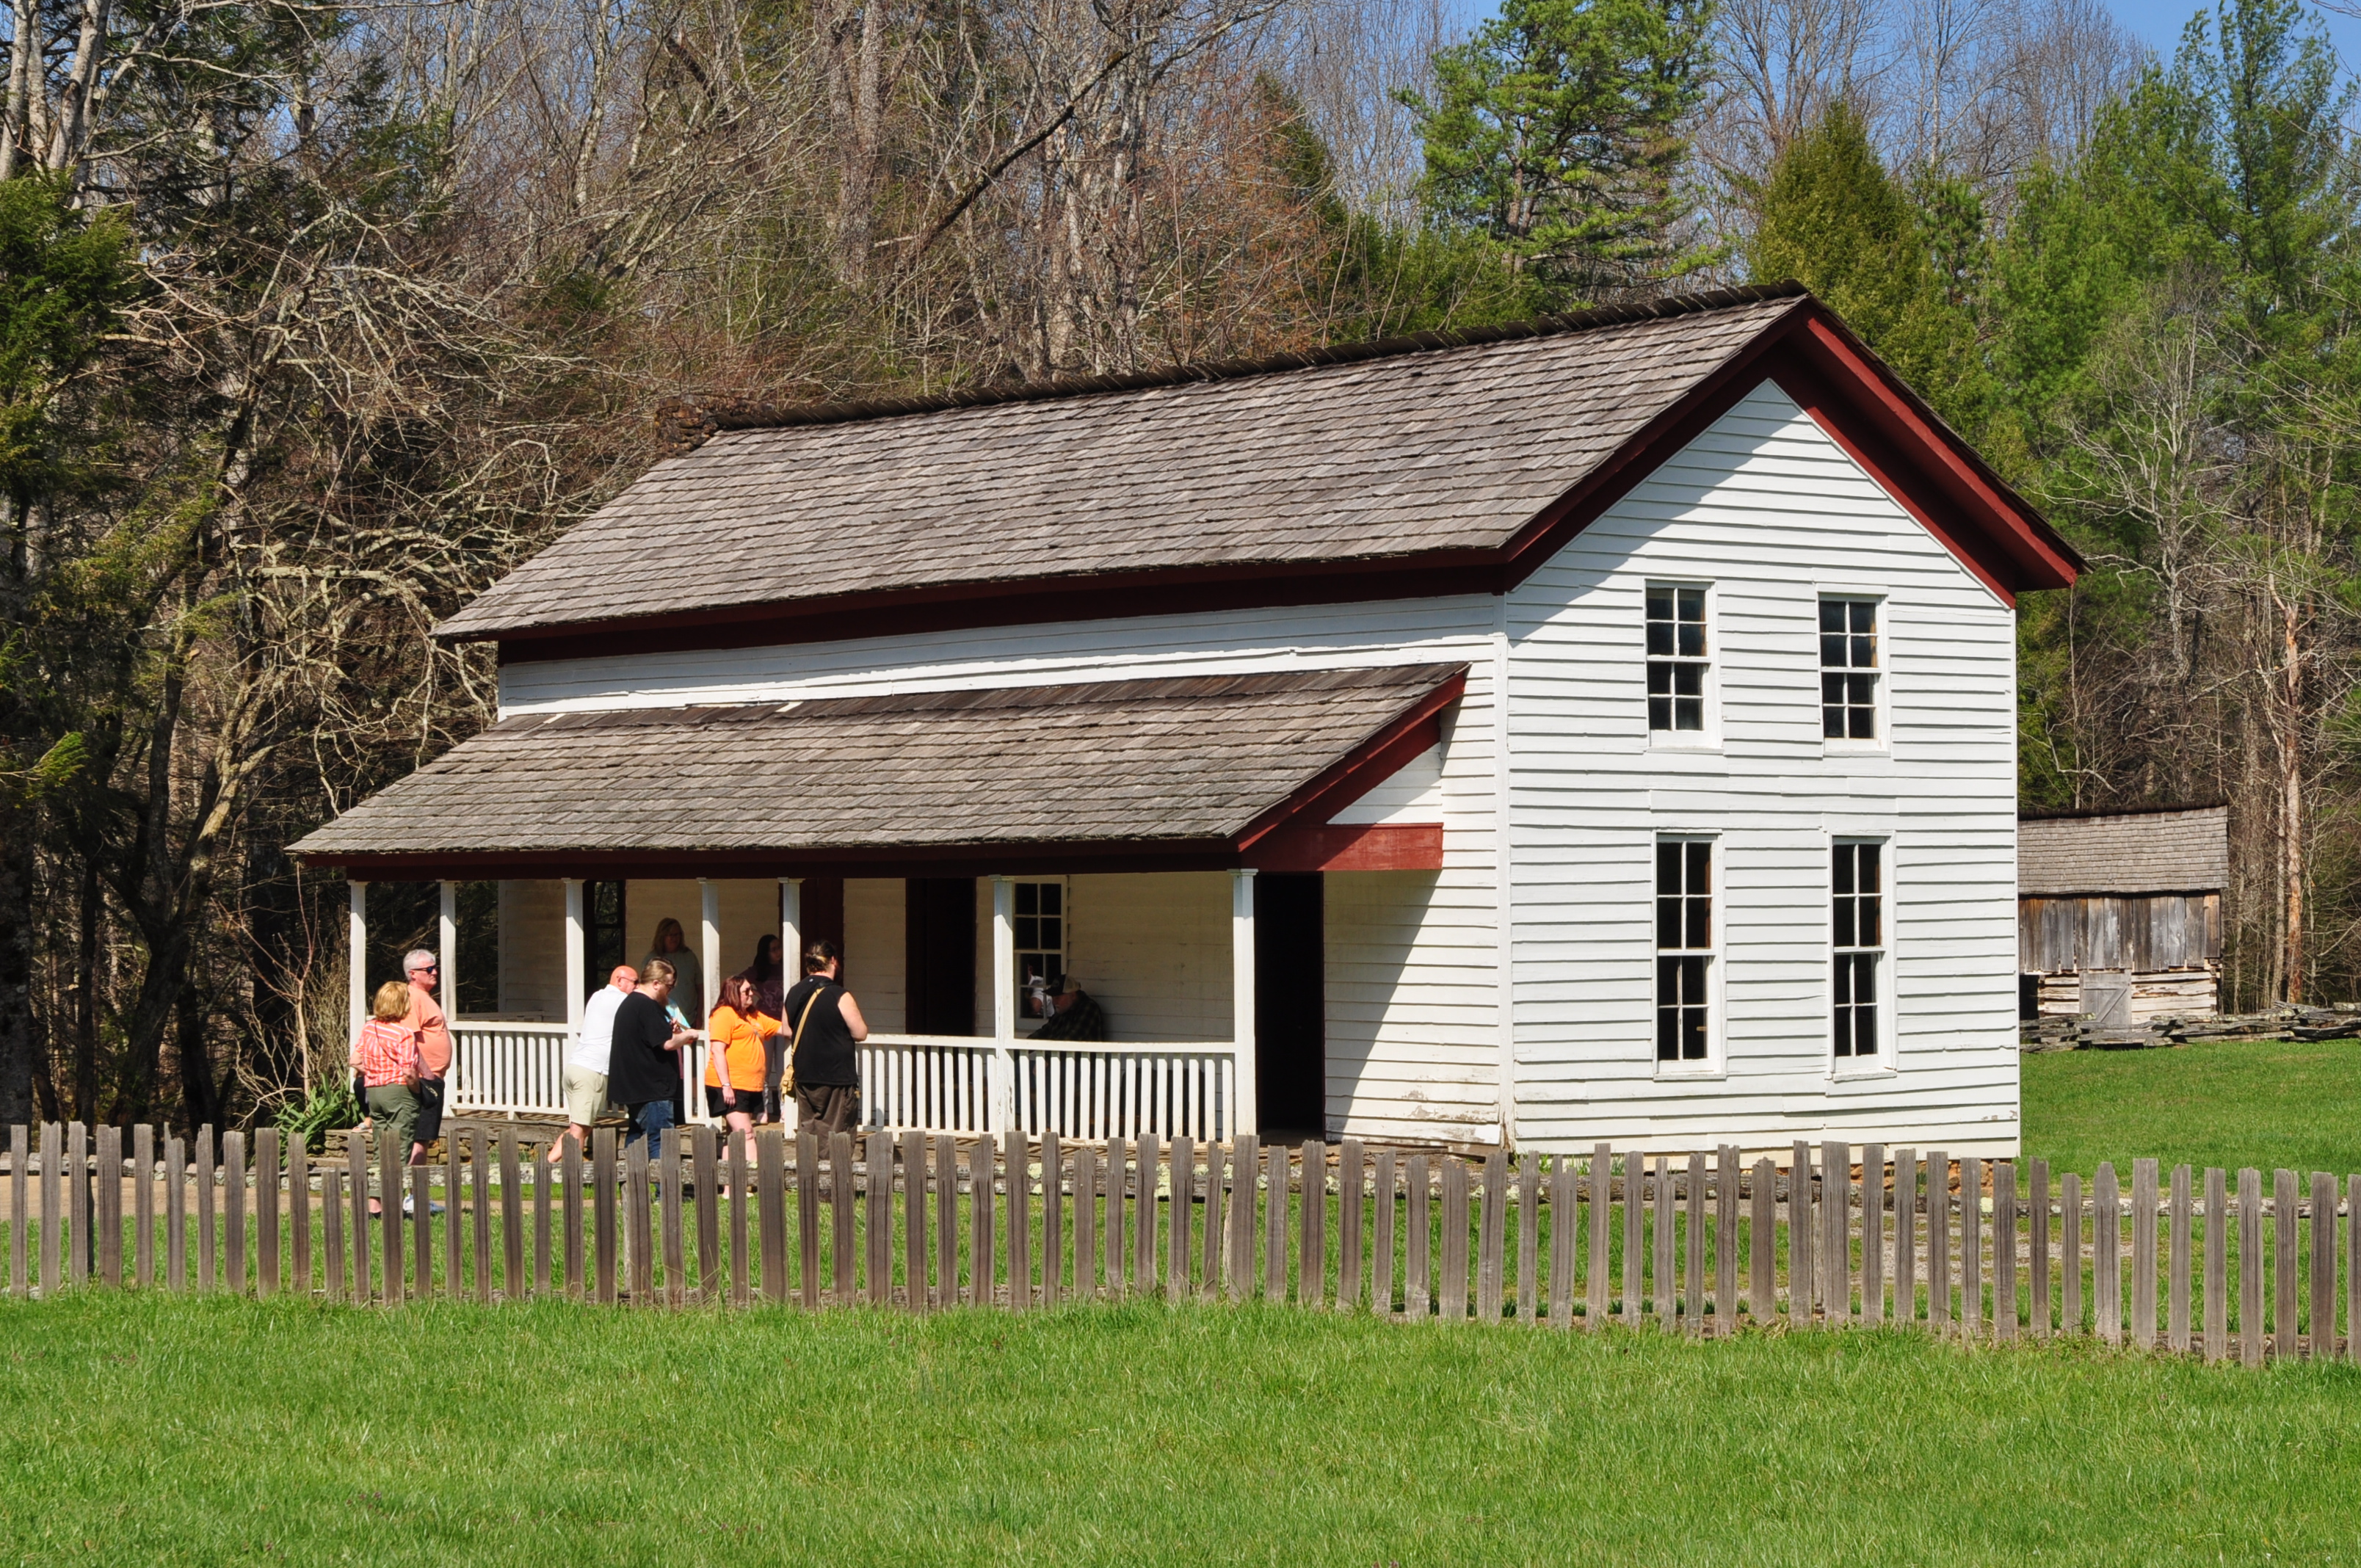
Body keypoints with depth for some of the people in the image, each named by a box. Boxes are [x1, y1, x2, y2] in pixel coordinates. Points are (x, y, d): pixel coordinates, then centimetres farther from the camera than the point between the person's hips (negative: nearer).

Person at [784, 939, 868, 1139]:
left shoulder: (794, 995, 4)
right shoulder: (840, 996, -15)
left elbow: (787, 1030, 15)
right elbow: (860, 1033, -11)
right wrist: (858, 1016, 8)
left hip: (804, 1077, 6)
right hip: (837, 1076, -6)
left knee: (806, 1132, 11)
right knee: (835, 1136, 0)